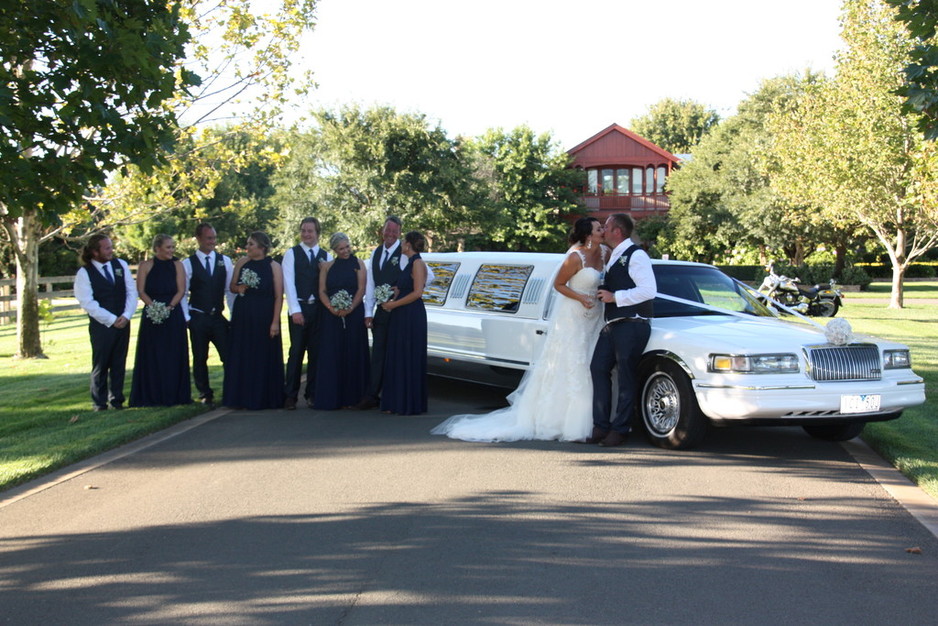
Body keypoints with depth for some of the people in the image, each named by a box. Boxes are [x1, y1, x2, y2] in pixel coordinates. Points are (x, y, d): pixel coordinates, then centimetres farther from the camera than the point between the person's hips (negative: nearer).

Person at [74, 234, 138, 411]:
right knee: (100, 365, 1)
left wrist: (126, 315, -7)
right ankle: (99, 403, 10)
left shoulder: (121, 265, 7)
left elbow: (132, 291, 6)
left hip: (123, 322, 4)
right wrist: (112, 320, -14)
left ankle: (116, 400, 16)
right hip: (101, 325, -4)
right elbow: (87, 303, -11)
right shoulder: (84, 273, -6)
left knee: (119, 364, 7)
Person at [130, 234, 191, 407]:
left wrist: (169, 307, -15)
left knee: (173, 355, 2)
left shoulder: (177, 265, 5)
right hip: (152, 316, -1)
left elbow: (181, 290, -1)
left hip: (173, 315, 1)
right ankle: (151, 396, 7)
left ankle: (173, 395, 9)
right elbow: (140, 291, -2)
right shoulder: (145, 266, 3)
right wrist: (153, 306, -17)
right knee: (152, 356, 1)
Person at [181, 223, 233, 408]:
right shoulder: (188, 263, -1)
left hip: (218, 317, 1)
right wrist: (186, 318, -7)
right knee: (200, 359, 7)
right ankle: (205, 394, 20)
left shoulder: (225, 261, 5)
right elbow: (182, 294, -1)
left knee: (229, 356, -7)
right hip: (197, 318, -1)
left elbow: (230, 290, 5)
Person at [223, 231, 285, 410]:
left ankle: (263, 398, 13)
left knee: (264, 358, 2)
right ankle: (242, 397, 13)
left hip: (264, 318, -4)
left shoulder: (274, 266, -5)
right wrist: (238, 288, -10)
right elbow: (231, 286, 14)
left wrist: (275, 322, -14)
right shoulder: (242, 262, 6)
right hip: (242, 316, 4)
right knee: (241, 358, 5)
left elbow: (279, 296, -8)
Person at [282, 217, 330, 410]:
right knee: (296, 352, -3)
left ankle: (312, 394, 13)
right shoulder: (291, 254, 4)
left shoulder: (325, 256, 12)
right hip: (299, 308, -2)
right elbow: (289, 283, -4)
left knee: (316, 352, 5)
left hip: (319, 308, 3)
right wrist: (295, 310, -11)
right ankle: (290, 395, 2)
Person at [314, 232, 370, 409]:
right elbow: (322, 291, 3)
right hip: (331, 316, 2)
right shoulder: (327, 266, 10)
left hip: (354, 315, -2)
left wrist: (350, 308, -17)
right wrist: (331, 308, -14)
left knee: (352, 355, 0)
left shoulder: (358, 264, 4)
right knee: (331, 355, -1)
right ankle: (331, 398, 2)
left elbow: (361, 290, -4)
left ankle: (350, 397, 5)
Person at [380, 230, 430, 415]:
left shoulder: (418, 263, -10)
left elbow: (417, 292, -18)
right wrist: (391, 302, 1)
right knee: (397, 357, 10)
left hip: (412, 316, -9)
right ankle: (397, 402, 15)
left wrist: (393, 304, -13)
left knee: (410, 358, -4)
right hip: (401, 317, 9)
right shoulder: (409, 264, 16)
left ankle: (411, 405, 2)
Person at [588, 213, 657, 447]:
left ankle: (620, 429, 5)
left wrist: (615, 296, -16)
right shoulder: (613, 257, 20)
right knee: (598, 368, 2)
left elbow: (649, 290, -19)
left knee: (626, 377, -2)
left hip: (632, 325, -9)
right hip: (612, 325, 9)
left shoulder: (636, 255, -8)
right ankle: (601, 425, 7)